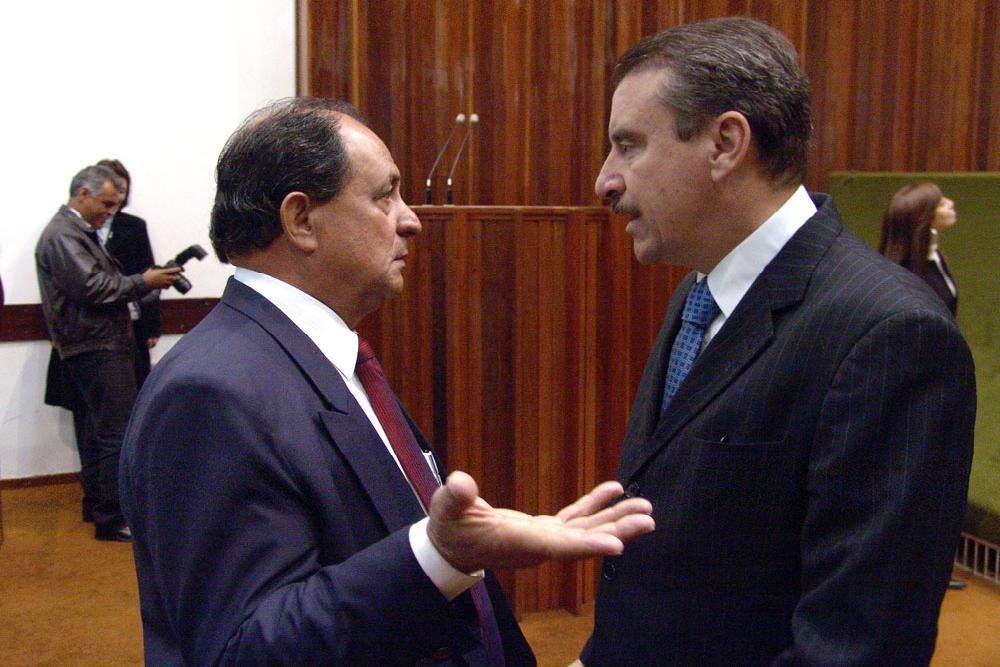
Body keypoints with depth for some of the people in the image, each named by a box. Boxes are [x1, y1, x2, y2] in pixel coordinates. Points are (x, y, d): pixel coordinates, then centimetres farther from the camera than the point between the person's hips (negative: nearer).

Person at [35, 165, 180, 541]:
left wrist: (141, 283, 7)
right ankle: (112, 518, -9)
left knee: (95, 431, 17)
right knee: (117, 432, -11)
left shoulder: (77, 232, 19)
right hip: (96, 350, -11)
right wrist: (143, 282, -13)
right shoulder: (62, 235, -14)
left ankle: (96, 503, 28)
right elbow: (91, 287, -21)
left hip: (91, 350, 11)